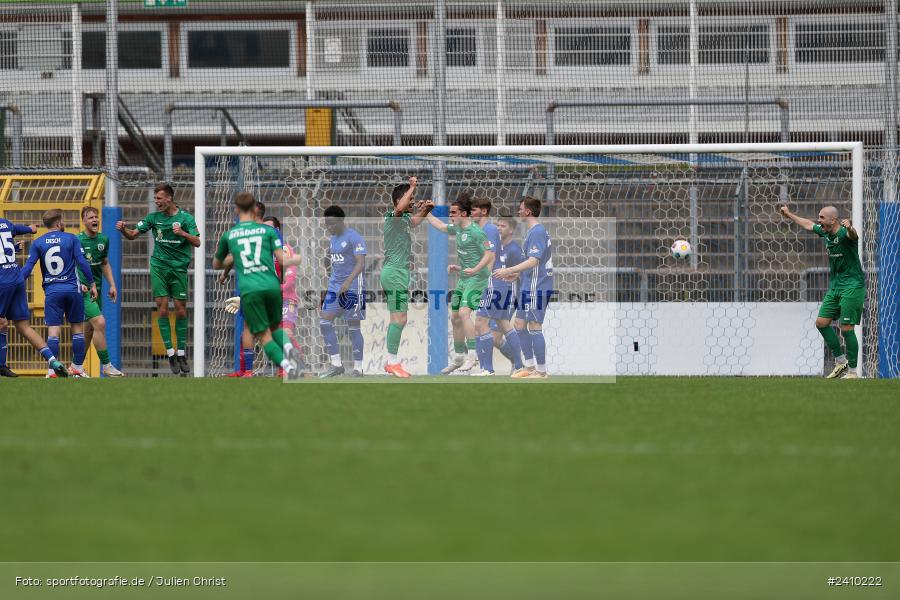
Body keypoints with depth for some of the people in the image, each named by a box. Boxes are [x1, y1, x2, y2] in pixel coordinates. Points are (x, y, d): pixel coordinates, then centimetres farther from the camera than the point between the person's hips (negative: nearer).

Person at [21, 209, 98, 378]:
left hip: (52, 291, 1)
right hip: (72, 288, -1)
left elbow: (28, 267, -2)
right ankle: (78, 368, 15)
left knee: (53, 331, -2)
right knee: (77, 328, 11)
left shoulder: (38, 243, 3)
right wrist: (91, 284, 4)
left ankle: (52, 370, -9)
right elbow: (82, 263, -4)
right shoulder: (71, 239, 0)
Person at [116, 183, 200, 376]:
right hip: (159, 267, 1)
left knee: (180, 309, -1)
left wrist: (182, 233, -25)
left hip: (179, 268, -1)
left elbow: (197, 242, -8)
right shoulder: (154, 217, 6)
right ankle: (170, 353, -3)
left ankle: (181, 353, 10)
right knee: (162, 307, -8)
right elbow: (133, 235, 7)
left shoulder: (185, 218, -2)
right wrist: (123, 229, -14)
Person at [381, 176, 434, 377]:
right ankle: (393, 362, -9)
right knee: (399, 319, -11)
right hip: (395, 272, -10)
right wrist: (412, 186, -28)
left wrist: (426, 209, 14)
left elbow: (415, 220, 35)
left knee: (397, 319, 14)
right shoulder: (393, 217, -14)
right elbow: (400, 207, -37)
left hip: (398, 272, 10)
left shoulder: (405, 219, 13)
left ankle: (391, 361, 18)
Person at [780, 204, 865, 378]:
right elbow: (808, 225, 28)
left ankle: (852, 371, -2)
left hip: (852, 287, -9)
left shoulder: (843, 233, -18)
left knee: (846, 328, -11)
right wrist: (789, 215, 40)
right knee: (821, 322, 4)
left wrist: (850, 228, -68)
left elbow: (853, 235, -44)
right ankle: (840, 361, 15)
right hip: (835, 286, 9)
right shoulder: (824, 232, 7)